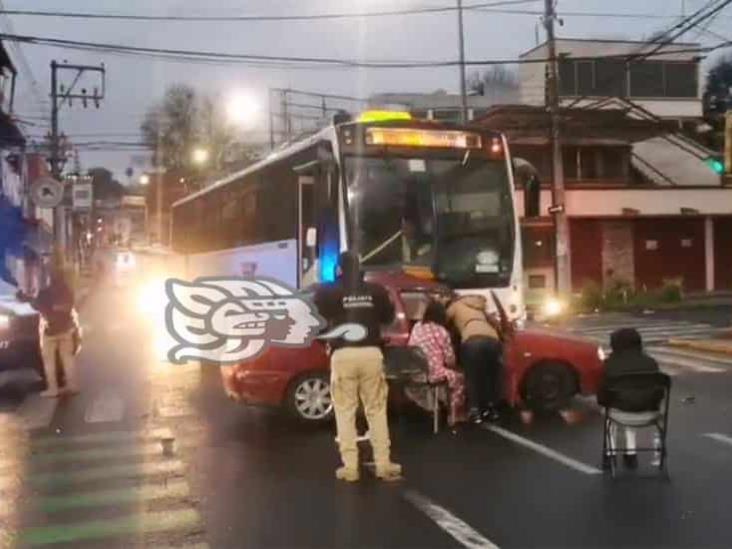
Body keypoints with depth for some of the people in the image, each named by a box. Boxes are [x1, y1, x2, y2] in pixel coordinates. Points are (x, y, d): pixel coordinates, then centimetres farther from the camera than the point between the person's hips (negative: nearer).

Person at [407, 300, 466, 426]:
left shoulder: (417, 327, 7)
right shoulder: (441, 332, -7)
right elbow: (450, 359, -3)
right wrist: (450, 366, 22)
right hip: (432, 373, -6)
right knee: (459, 378, 20)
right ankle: (454, 416, 24)